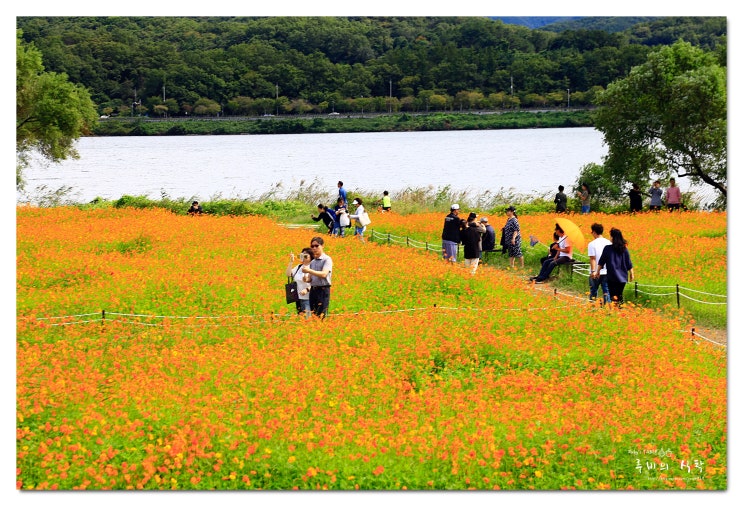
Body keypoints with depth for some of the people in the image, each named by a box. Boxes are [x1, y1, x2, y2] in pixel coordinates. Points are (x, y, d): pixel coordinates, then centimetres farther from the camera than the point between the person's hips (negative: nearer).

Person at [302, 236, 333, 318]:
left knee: (321, 315, -12)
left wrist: (309, 271, -22)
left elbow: (324, 274, -18)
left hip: (323, 290, -7)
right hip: (313, 290, 7)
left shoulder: (327, 259, -4)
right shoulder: (312, 262, 16)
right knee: (313, 314, 6)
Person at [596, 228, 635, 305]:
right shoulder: (624, 249, 0)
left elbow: (601, 262, -3)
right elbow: (629, 264, 5)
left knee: (613, 296, -2)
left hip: (612, 277, -3)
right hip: (623, 277, 3)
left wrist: (597, 271, 9)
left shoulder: (607, 249, -8)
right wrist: (632, 274, 16)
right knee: (620, 294, 16)